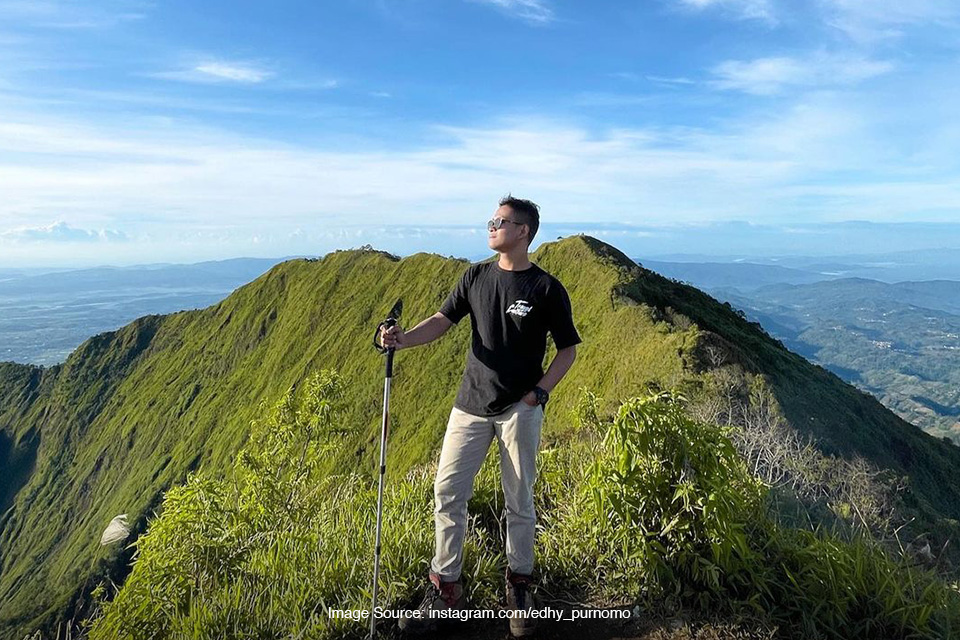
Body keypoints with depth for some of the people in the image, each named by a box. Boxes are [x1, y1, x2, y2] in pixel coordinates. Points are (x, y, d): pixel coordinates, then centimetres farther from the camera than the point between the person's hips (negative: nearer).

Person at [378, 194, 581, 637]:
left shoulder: (546, 289, -6)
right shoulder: (475, 277, 6)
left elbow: (568, 349, 0)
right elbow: (443, 320, 5)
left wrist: (539, 392, -10)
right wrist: (403, 340, -12)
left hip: (519, 410, -3)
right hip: (471, 405, 4)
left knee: (519, 501, 8)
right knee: (447, 493, 4)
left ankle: (519, 587, 30)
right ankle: (444, 589, 21)